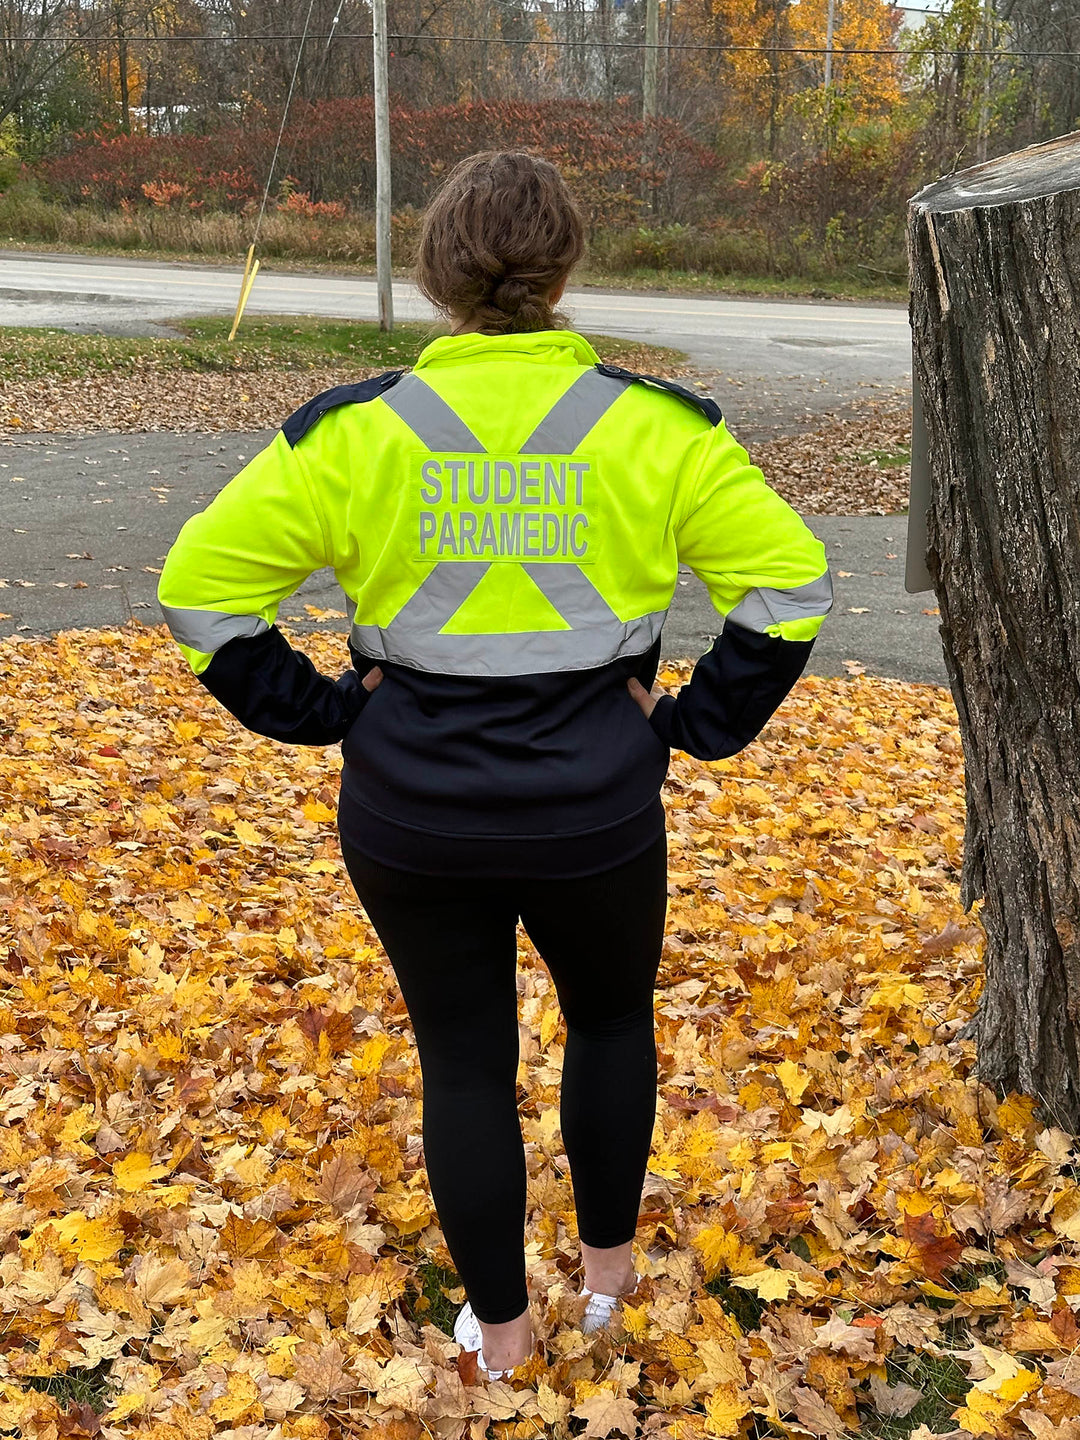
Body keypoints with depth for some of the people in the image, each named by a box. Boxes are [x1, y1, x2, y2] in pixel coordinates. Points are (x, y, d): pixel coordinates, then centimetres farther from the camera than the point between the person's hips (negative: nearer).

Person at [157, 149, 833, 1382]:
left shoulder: (355, 430, -7)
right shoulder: (653, 428, -7)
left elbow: (201, 584, -6)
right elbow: (788, 580, -7)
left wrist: (321, 711, 0)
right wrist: (695, 723, 0)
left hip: (410, 816, 0)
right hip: (593, 813, 0)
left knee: (464, 1060, 17)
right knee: (612, 1019, 27)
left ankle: (500, 1328, 35)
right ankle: (608, 1265, 45)